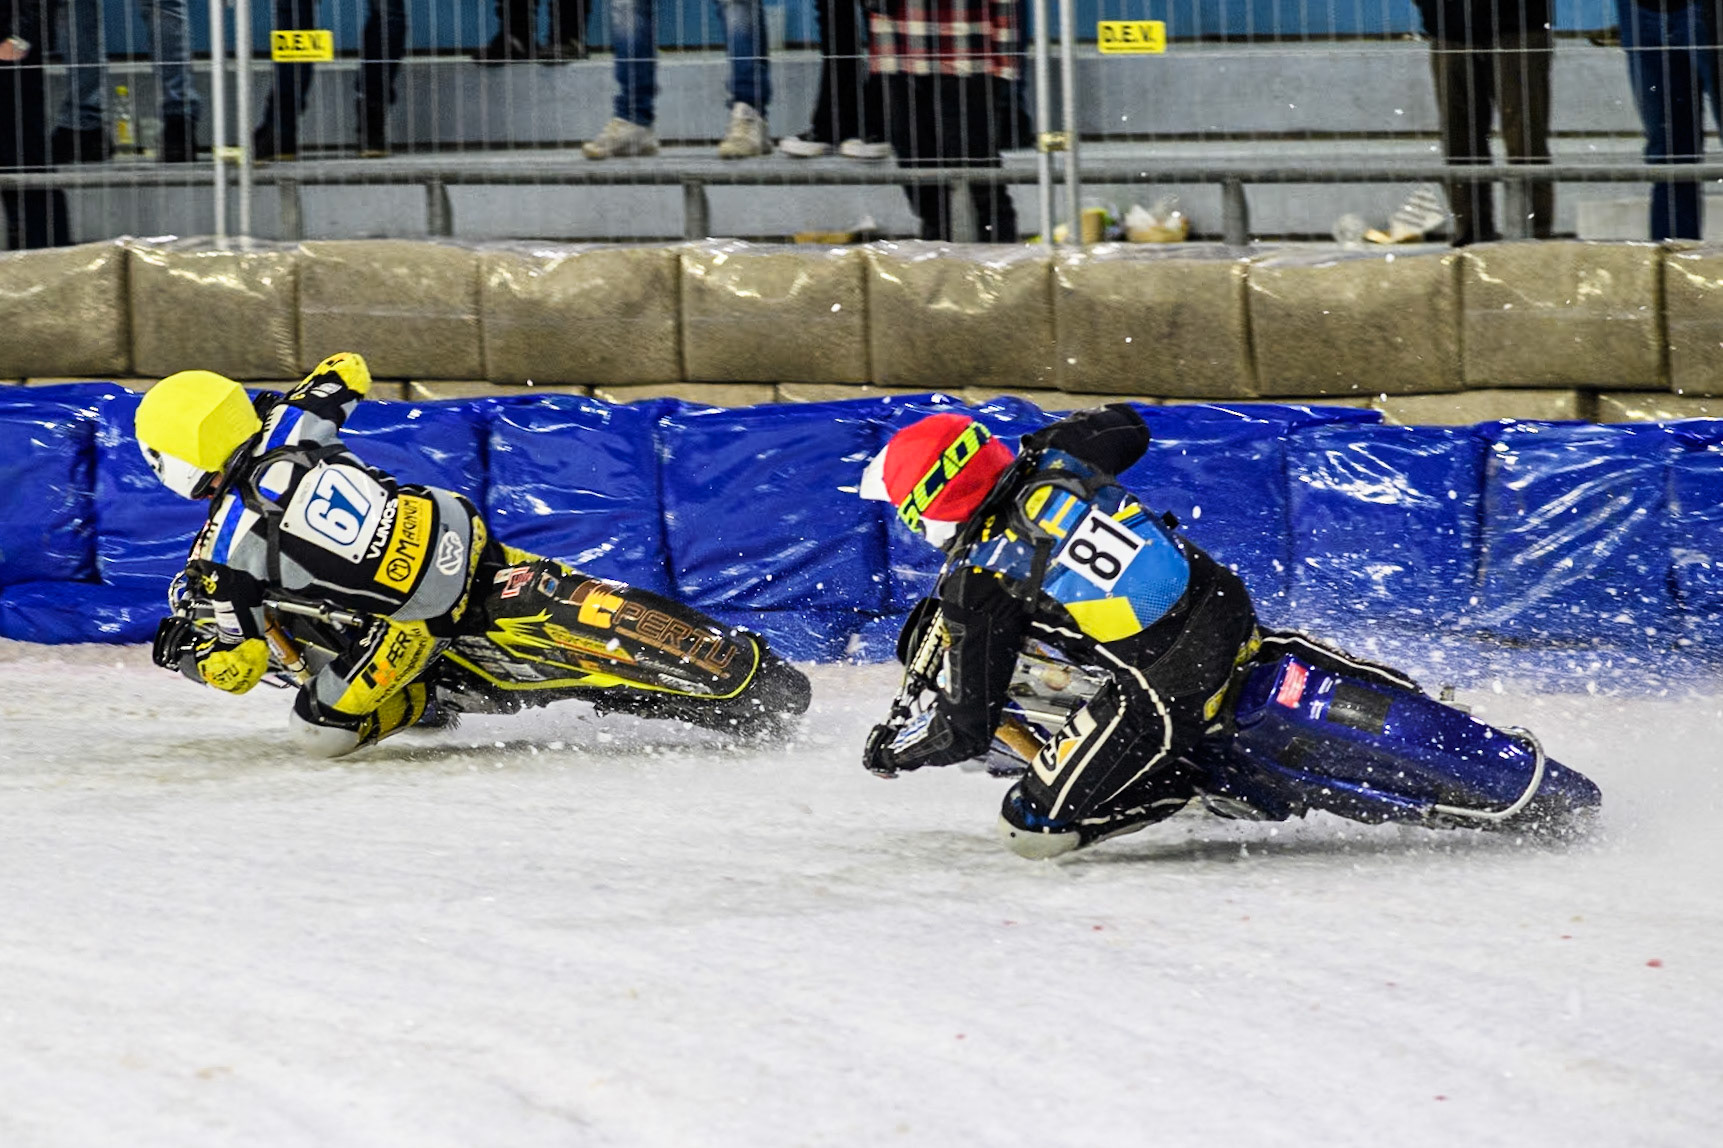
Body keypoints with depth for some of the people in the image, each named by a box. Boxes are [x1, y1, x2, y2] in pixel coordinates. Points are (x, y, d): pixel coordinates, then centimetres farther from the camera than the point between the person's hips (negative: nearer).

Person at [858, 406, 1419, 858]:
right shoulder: (1054, 461, 4)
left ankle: (1183, 781, 3)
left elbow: (966, 731, -3)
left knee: (1031, 826, -1)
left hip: (1173, 692, -7)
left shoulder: (978, 582, -10)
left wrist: (890, 750, 15)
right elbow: (1128, 425, 28)